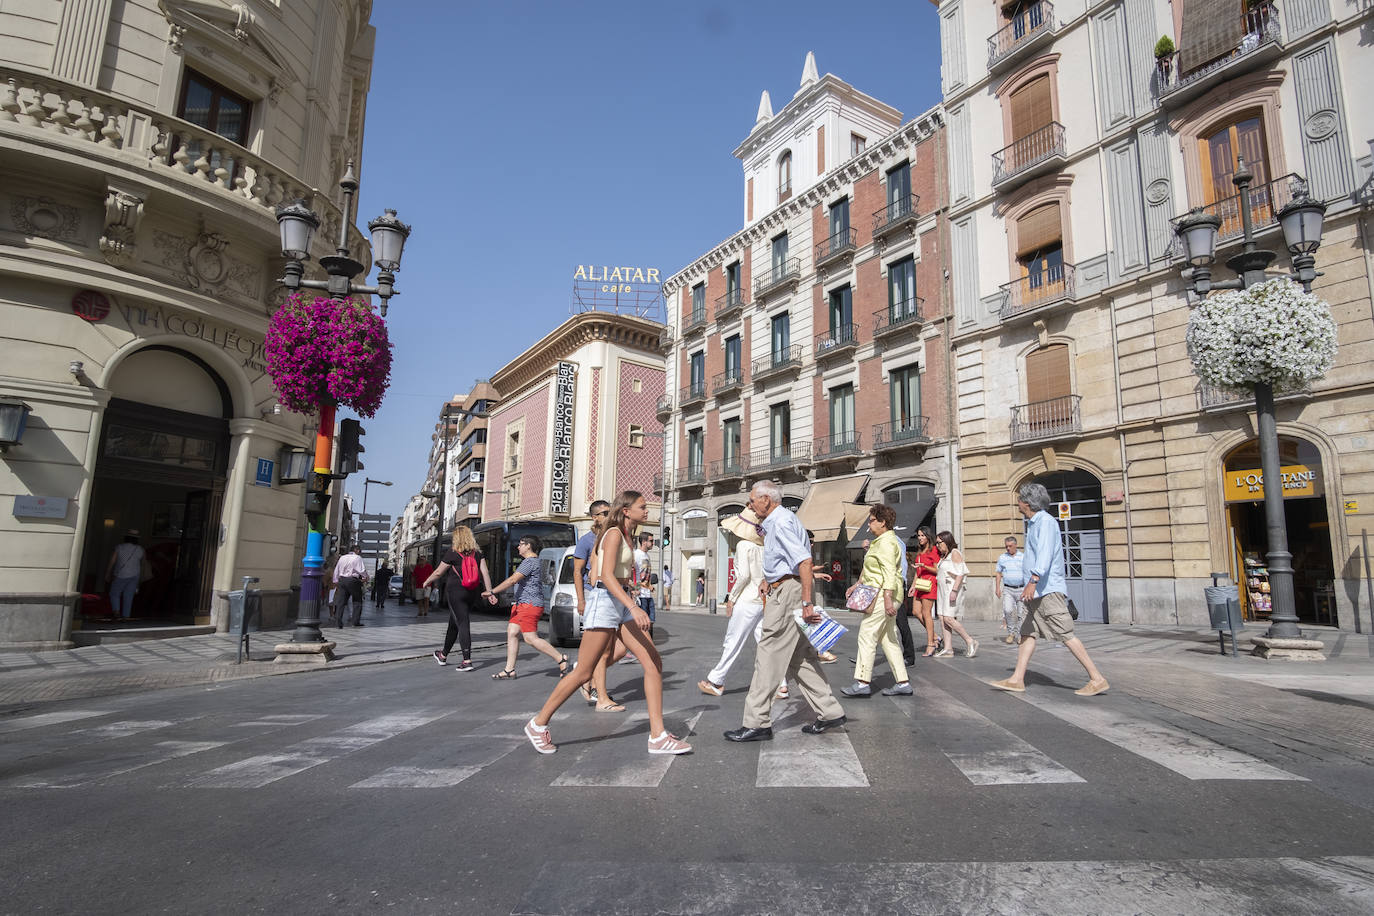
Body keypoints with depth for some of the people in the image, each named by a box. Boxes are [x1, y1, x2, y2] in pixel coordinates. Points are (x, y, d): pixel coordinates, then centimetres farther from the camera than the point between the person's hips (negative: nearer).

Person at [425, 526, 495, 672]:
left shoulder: (452, 553, -7)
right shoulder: (478, 553, 4)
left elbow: (438, 573, 0)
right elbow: (485, 573, -3)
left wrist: (426, 582, 17)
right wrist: (489, 592, -1)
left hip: (456, 592, -5)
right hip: (472, 594, 5)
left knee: (462, 624, -6)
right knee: (454, 623, 20)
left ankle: (467, 661, -12)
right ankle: (443, 655, 33)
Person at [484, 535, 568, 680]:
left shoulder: (530, 562, -15)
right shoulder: (536, 561, 19)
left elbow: (512, 580, -22)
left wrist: (492, 592, -20)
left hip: (529, 604, -11)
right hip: (521, 604, 11)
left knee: (531, 638, -10)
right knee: (512, 633, 7)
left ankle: (561, 659, -5)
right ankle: (509, 670, 9)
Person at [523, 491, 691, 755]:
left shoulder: (624, 535, 17)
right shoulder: (614, 533, -10)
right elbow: (606, 574, -22)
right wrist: (633, 607, -32)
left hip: (621, 603, 9)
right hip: (605, 601, -9)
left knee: (654, 664, -2)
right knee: (583, 673, -2)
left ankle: (658, 736, -1)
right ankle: (538, 724, 15)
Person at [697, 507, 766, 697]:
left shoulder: (743, 545, -9)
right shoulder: (763, 547, 12)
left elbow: (744, 575, -16)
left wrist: (731, 598, -8)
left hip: (747, 602, -7)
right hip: (764, 601, 7)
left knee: (732, 642, 1)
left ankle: (715, 682, 11)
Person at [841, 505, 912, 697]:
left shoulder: (886, 542, -14)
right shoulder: (881, 542, 20)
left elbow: (889, 572, -23)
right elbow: (870, 570, 27)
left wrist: (887, 598, -28)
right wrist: (857, 585, 23)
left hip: (883, 594, -11)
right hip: (882, 595, 11)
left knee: (867, 635, -8)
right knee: (888, 640, 10)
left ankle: (863, 682, -5)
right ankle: (903, 683, 12)